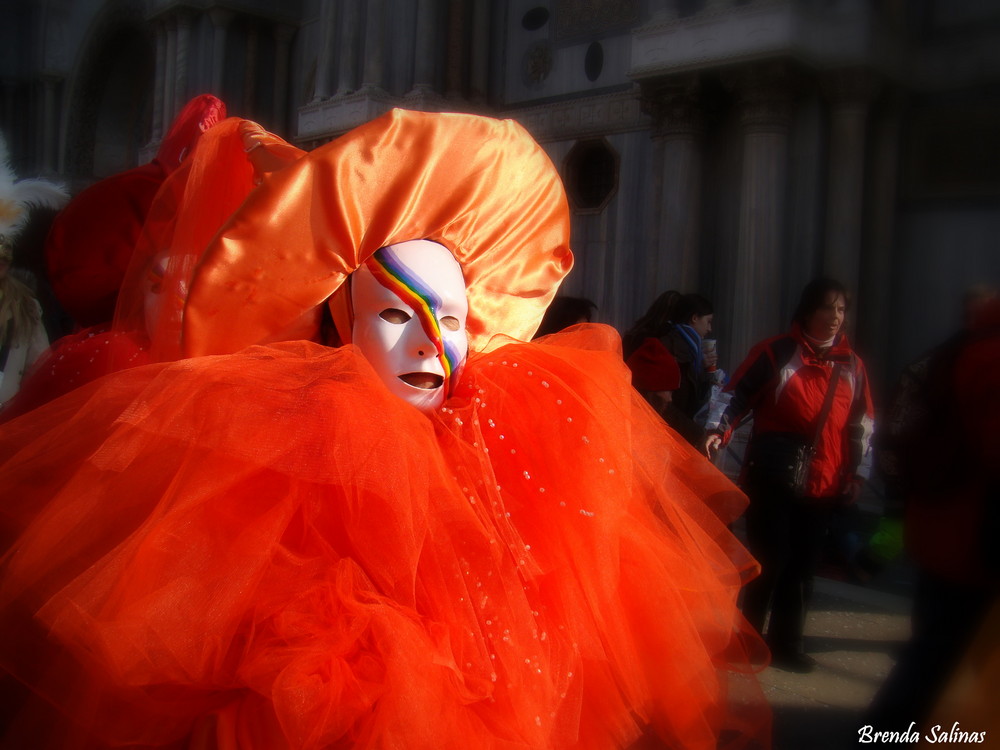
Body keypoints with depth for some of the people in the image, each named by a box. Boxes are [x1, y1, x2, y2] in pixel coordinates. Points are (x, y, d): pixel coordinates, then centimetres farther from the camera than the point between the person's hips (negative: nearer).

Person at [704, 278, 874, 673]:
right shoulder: (776, 352, -1)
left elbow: (862, 425, 17)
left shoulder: (850, 365, 13)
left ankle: (786, 643, 21)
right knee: (769, 560, -2)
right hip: (772, 476, -4)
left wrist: (855, 474, 11)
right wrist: (720, 430, -19)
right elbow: (738, 395, -3)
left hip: (821, 484, 4)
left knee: (802, 565, 8)